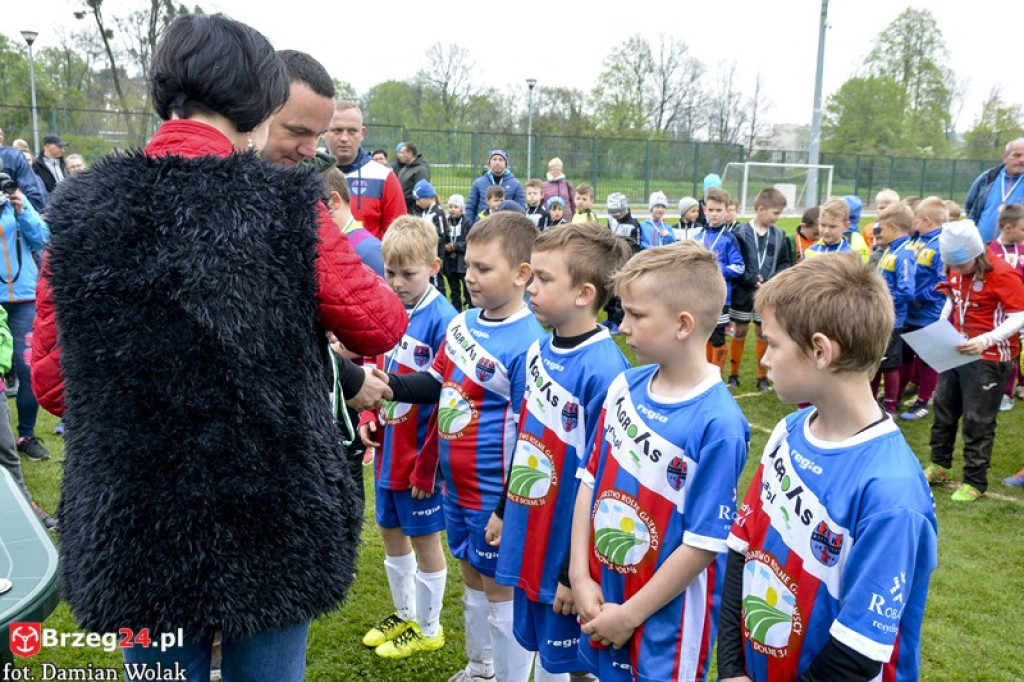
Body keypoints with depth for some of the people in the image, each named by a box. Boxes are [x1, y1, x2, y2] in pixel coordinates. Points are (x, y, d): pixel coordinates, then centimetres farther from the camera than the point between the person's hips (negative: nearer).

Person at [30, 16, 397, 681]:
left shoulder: (80, 211, -4)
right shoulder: (287, 207, -13)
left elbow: (51, 379, 2)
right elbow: (378, 332, -1)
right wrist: (345, 237, 17)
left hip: (133, 526, 3)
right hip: (273, 521, -2)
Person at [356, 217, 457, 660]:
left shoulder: (441, 320, -19)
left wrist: (426, 467, -16)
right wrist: (368, 417, 0)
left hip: (419, 455, -7)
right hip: (388, 450, 7)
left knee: (424, 540, 10)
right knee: (391, 533, 20)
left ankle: (428, 629, 30)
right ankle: (404, 614, 41)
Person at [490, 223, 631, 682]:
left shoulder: (602, 371, -24)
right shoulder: (540, 349, 1)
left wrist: (579, 570, -15)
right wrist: (504, 511, 19)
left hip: (567, 552, -7)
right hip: (530, 541, 7)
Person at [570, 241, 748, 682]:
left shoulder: (717, 425, -22)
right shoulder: (624, 387, -4)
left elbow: (702, 545, -18)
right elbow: (590, 482, 1)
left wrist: (630, 614, -12)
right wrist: (580, 578, -4)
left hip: (666, 617, -5)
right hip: (601, 597, 6)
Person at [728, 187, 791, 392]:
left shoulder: (779, 235, 1)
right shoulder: (741, 233, -10)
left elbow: (785, 262, 5)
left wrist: (773, 280, -11)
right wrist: (752, 281, -16)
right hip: (743, 293, -2)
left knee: (764, 333, 8)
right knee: (739, 331, 9)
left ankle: (763, 376, 20)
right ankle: (733, 374, 22)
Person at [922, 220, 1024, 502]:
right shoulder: (957, 271, 1)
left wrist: (985, 340, -30)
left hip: (989, 357, -7)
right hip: (956, 352, 7)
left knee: (977, 420, 0)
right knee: (943, 408, 16)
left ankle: (975, 482, 13)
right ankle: (940, 465, 33)